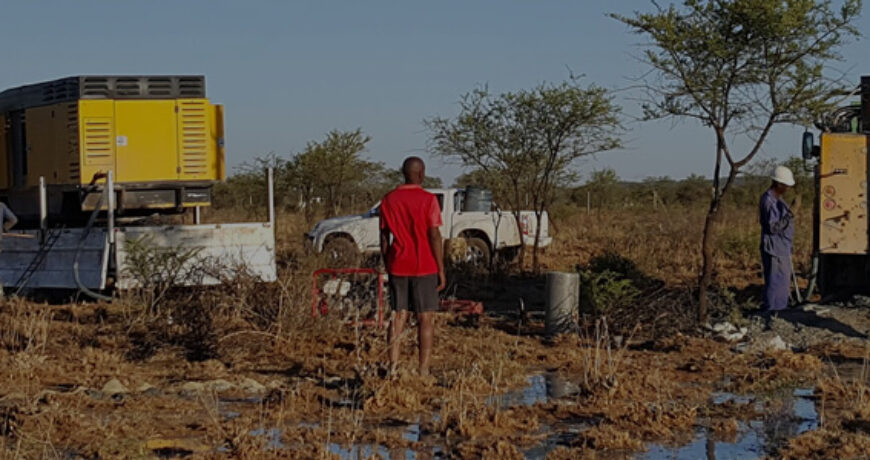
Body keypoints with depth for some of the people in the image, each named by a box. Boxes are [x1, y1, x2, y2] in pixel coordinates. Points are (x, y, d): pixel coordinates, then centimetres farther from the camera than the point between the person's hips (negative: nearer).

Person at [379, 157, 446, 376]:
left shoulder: (388, 200, 4)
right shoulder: (428, 200, -9)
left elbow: (384, 238, 7)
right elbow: (434, 236, -11)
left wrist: (388, 268, 15)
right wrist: (441, 270, -6)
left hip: (397, 268, 4)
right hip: (424, 268, -4)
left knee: (398, 316, 10)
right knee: (425, 319, 2)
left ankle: (393, 367, 6)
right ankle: (423, 370, 2)